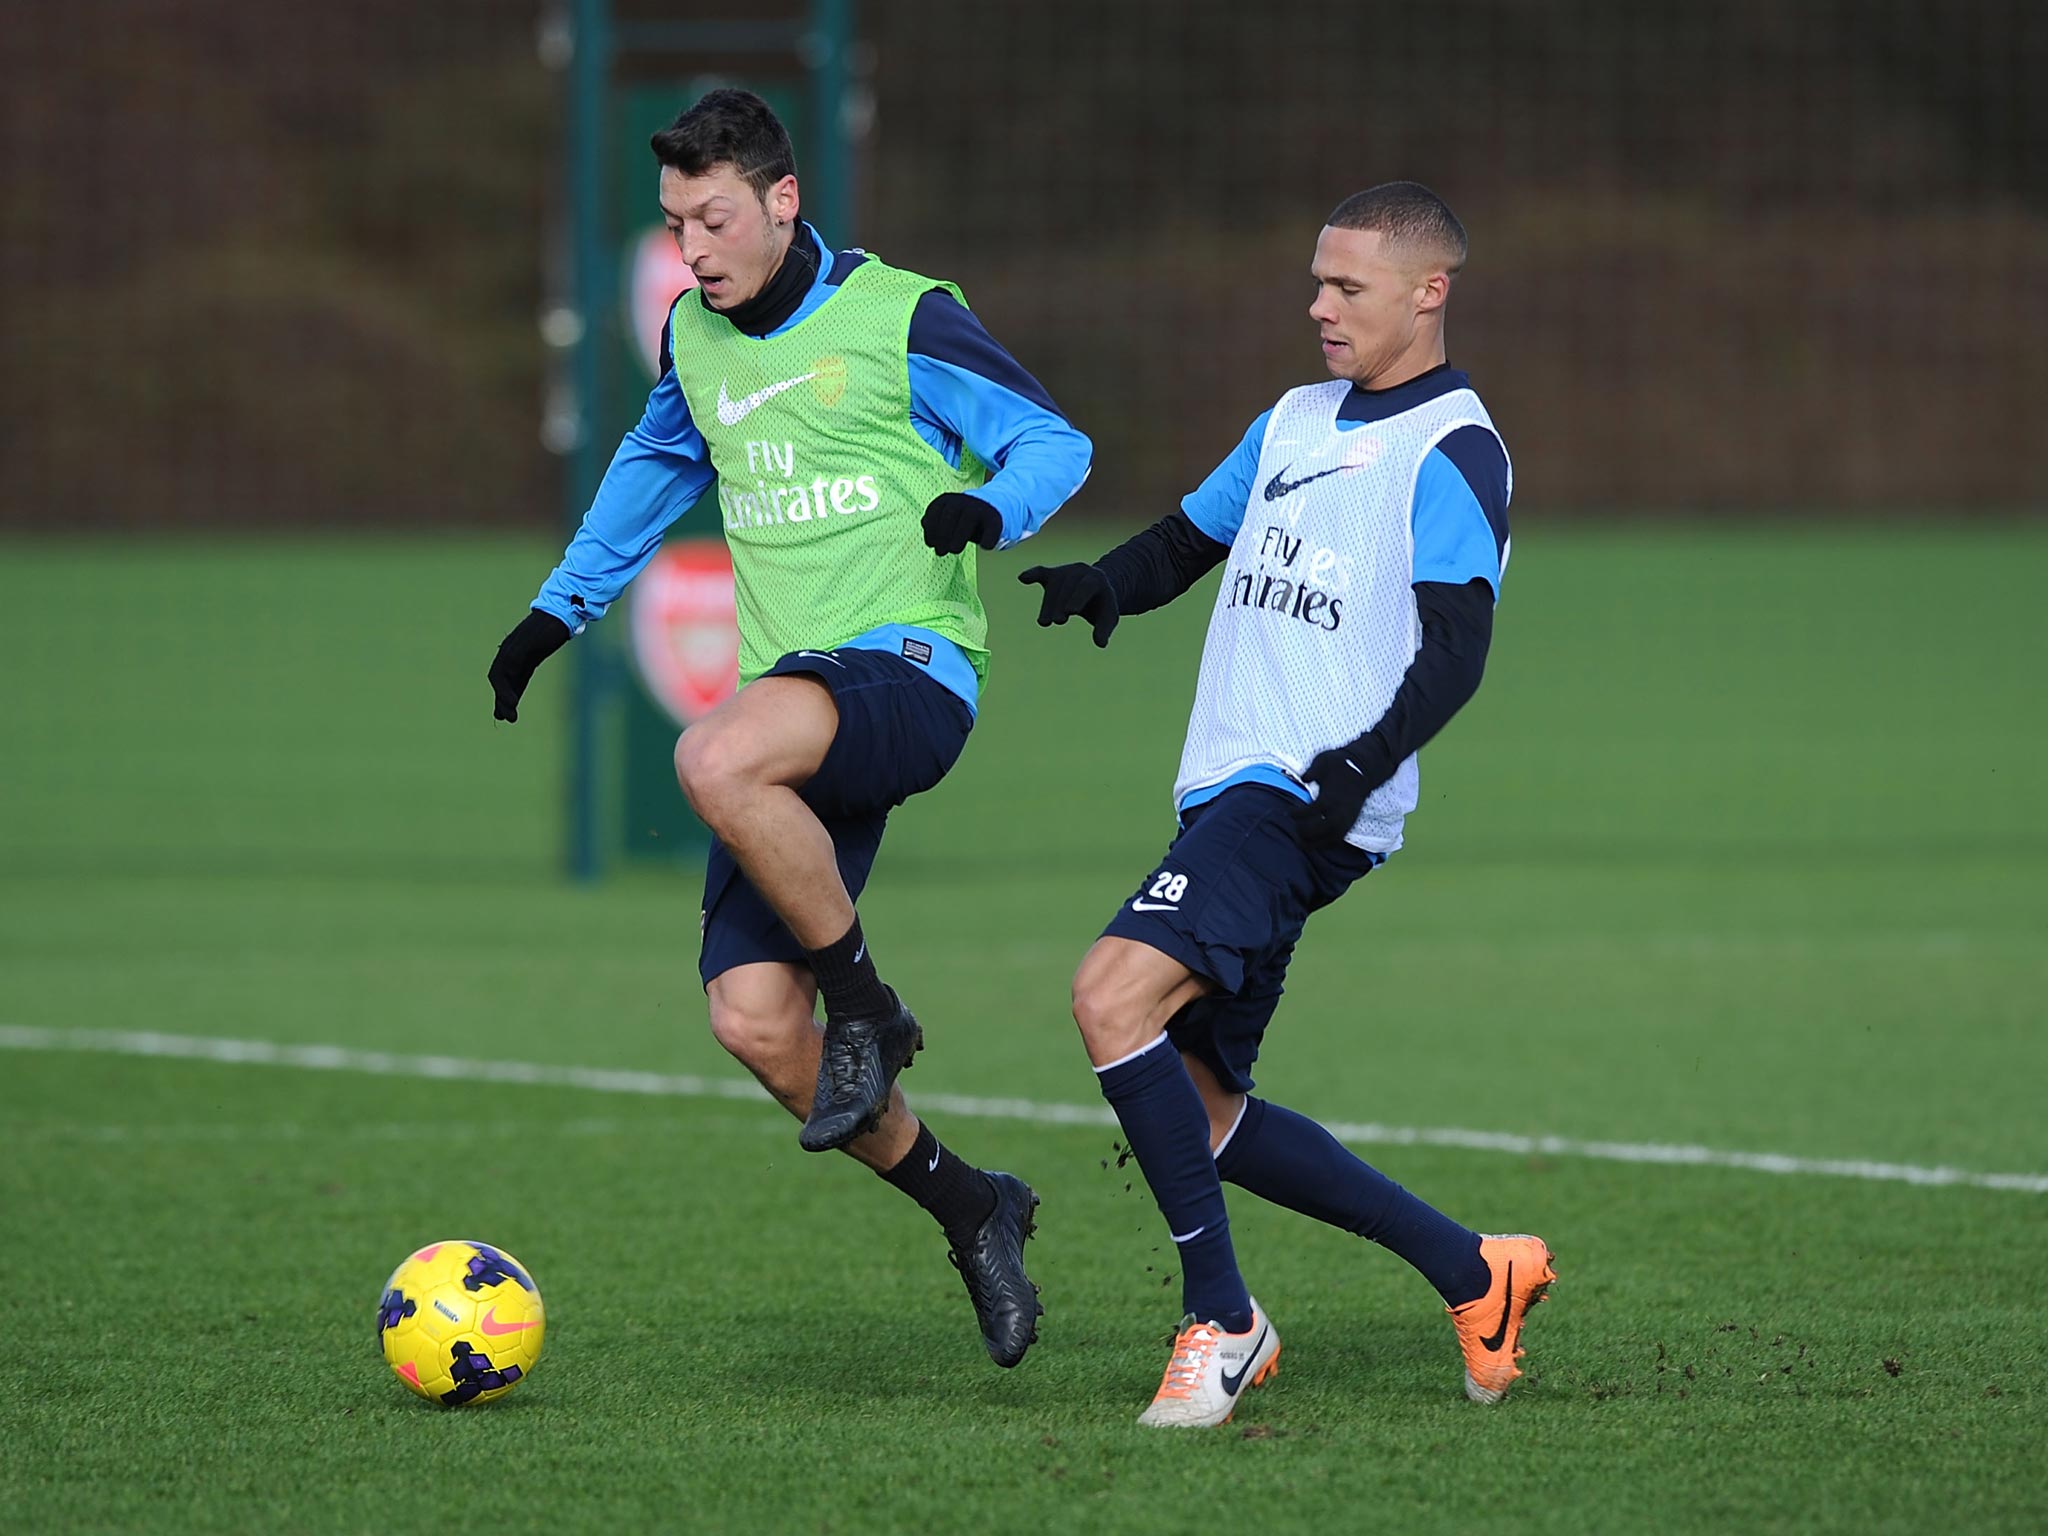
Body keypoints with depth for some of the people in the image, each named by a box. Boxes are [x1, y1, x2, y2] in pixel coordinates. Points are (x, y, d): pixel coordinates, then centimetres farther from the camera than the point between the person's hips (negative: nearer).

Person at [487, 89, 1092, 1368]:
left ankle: (867, 1005, -17)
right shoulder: (694, 337, 16)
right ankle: (968, 1210, 10)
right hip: (794, 694, 7)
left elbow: (1055, 444, -1)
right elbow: (655, 468, 35)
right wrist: (558, 609, 35)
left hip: (908, 663, -7)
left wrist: (989, 508, -22)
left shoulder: (900, 318, -3)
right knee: (753, 1021, -8)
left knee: (716, 760, -38)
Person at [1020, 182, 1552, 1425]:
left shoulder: (1452, 450, -5)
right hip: (1231, 795, 9)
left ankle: (1222, 1319, -16)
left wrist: (1368, 759, -30)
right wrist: (1099, 585, 6)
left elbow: (1455, 649, -13)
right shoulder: (1297, 421, 21)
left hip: (1305, 807, -9)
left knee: (1116, 998, -25)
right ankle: (1476, 1275, 18)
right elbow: (1189, 540, 29)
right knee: (1196, 1111, 8)